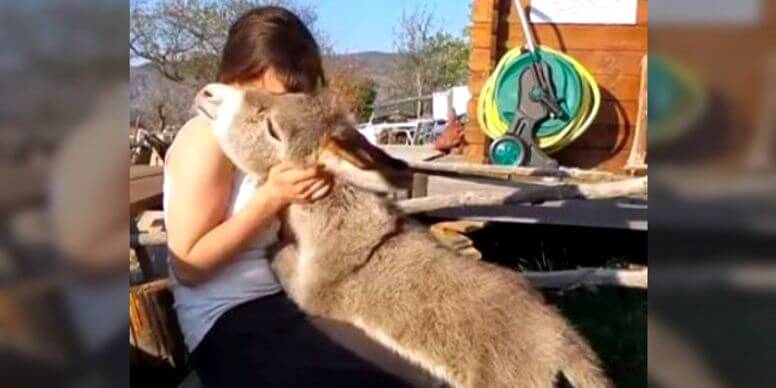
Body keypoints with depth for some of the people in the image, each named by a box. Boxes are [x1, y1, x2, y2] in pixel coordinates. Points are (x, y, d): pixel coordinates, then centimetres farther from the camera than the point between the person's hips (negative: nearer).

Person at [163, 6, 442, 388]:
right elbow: (188, 266, -17)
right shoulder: (207, 140, -14)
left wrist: (322, 184, -2)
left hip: (283, 299, 9)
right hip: (229, 323, -9)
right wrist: (271, 198, -23)